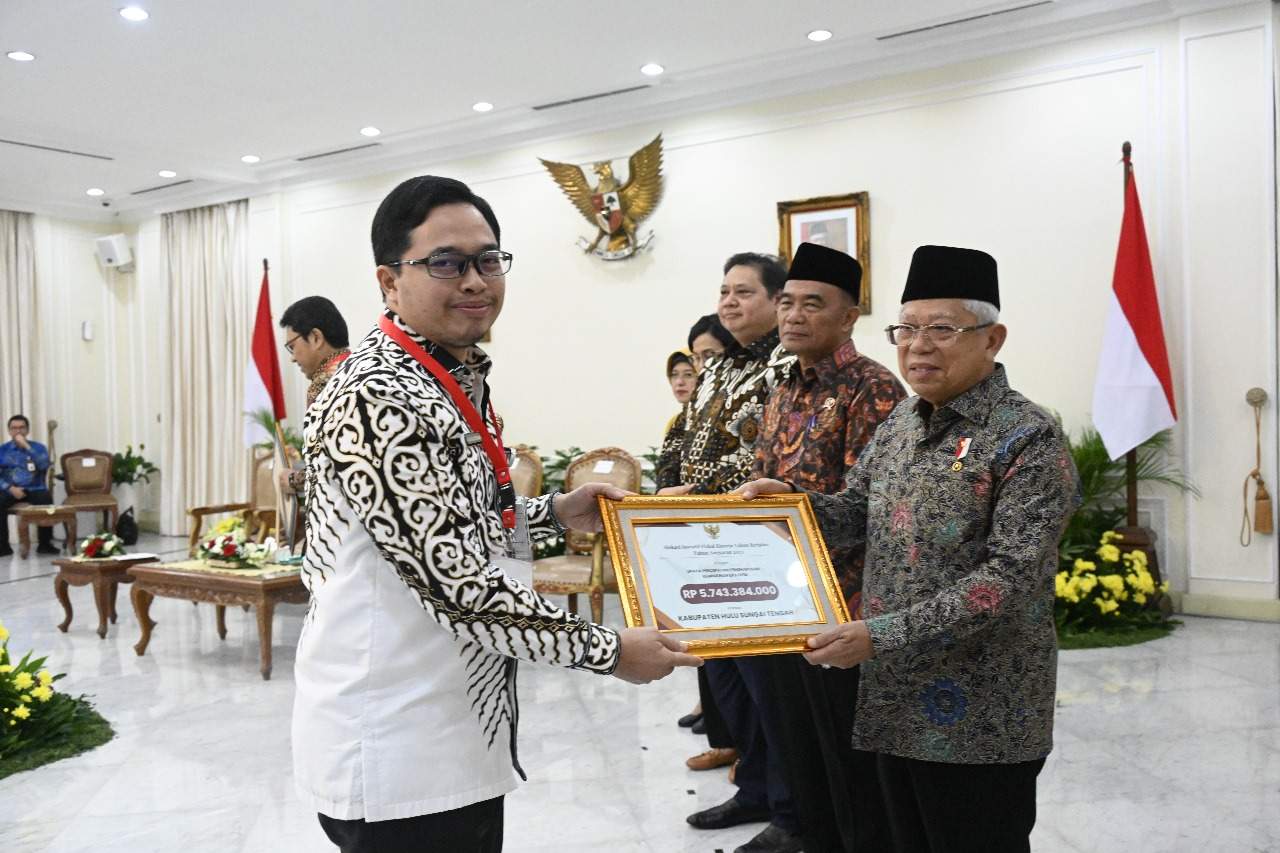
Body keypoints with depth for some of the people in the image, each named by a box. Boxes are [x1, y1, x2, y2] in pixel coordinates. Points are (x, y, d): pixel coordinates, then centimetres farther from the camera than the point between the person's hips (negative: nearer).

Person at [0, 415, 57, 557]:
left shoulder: (38, 447, 9)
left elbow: (44, 466, -12)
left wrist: (26, 446, -14)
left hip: (34, 490, -1)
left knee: (46, 499, -33)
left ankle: (44, 544, -21)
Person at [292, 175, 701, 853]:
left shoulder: (459, 382, 8)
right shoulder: (375, 399, -23)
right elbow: (453, 579, -27)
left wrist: (554, 513, 7)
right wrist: (607, 651, -18)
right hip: (394, 755, -9)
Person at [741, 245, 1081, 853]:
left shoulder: (1028, 437, -13)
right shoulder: (900, 423, 8)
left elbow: (1010, 576, -21)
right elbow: (854, 517, 15)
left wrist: (881, 635, -26)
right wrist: (789, 501, -5)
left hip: (979, 716, -6)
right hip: (895, 698, 6)